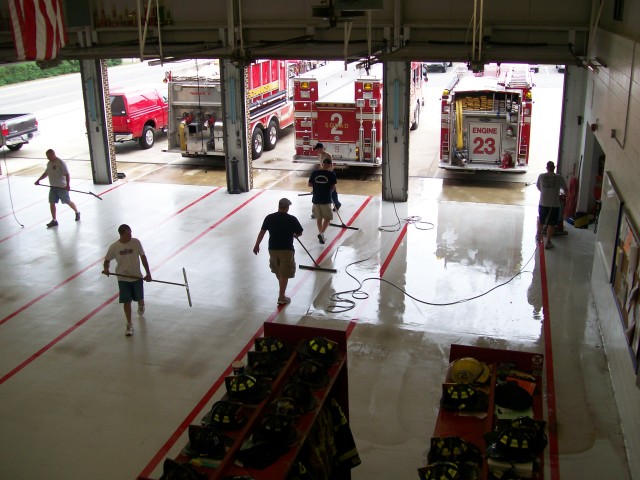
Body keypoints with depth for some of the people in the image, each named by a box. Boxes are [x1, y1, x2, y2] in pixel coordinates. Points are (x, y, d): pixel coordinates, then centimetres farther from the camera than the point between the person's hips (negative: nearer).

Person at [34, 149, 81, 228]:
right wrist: (39, 180, 20)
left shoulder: (61, 163, -16)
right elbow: (46, 173, 25)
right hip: (53, 187, 7)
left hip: (62, 187, -7)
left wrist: (68, 185, -29)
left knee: (68, 202, 4)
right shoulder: (49, 163, 9)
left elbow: (67, 174, -20)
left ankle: (77, 213, 29)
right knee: (52, 203, 2)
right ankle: (54, 220, 8)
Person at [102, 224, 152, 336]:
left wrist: (148, 273, -4)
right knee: (127, 301, 1)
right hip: (123, 278, -1)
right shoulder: (114, 247, -11)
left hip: (137, 276, 1)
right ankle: (129, 324, 14)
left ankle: (141, 306, 53)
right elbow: (107, 260, 0)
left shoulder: (136, 242, -11)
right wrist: (106, 268, -22)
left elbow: (143, 257, -3)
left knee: (139, 298, 16)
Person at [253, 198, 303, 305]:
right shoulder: (292, 219, -12)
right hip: (286, 249, -4)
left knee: (277, 271, 25)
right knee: (285, 274, 5)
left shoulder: (269, 218, -5)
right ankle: (281, 297, 7)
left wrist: (257, 245, 10)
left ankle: (282, 288, 46)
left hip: (273, 248, 4)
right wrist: (294, 234, 20)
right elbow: (299, 233, -2)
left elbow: (262, 232, 0)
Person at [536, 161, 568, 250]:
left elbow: (538, 187, 11)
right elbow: (566, 190, 3)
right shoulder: (559, 177, -7)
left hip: (543, 203, 2)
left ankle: (538, 235, 42)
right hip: (554, 204, -2)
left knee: (541, 220, 24)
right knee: (551, 224, 7)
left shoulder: (541, 176, -4)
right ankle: (548, 242, 9)